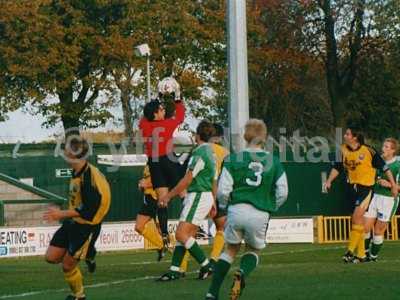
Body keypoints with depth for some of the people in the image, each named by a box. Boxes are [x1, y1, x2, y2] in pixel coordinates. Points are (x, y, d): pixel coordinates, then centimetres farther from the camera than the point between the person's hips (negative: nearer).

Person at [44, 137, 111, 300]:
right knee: (51, 257, 5)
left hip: (86, 226, -9)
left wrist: (61, 214, -21)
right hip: (73, 222, 9)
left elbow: (87, 211, -26)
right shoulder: (77, 172, 3)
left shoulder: (89, 177, -25)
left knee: (68, 265, -1)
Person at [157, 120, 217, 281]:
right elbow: (213, 180, 21)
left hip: (198, 197, -10)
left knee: (182, 234, -13)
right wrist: (213, 202, 29)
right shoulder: (210, 152, 15)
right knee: (182, 234, 7)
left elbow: (187, 180, -16)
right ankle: (175, 270, 5)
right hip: (206, 196, 10)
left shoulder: (200, 153, -16)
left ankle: (206, 265, -10)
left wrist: (168, 196, -10)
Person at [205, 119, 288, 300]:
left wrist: (224, 204, 18)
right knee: (253, 250, 23)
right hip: (260, 215, 0)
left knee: (231, 250, 20)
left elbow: (222, 191, -4)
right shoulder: (274, 162, 4)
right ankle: (243, 273, -11)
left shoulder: (234, 159, 0)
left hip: (237, 210, 0)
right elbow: (282, 193, 3)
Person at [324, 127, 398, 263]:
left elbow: (384, 167, -6)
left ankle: (351, 251, -14)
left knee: (357, 217, -17)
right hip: (352, 187, 6)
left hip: (366, 186, -6)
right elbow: (337, 167, 14)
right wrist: (329, 181, 1)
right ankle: (361, 254, 15)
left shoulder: (368, 151, -14)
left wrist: (393, 185, -2)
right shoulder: (344, 150, 2)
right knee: (357, 219, 8)